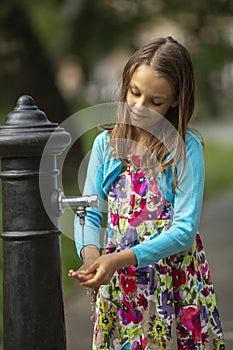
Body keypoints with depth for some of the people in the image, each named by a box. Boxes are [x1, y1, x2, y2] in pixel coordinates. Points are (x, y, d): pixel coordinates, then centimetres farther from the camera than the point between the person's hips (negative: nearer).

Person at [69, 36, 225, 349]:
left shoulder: (186, 148, -11)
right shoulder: (106, 144, 2)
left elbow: (185, 230, -16)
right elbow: (90, 213, 1)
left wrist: (121, 258, -26)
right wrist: (90, 253, -21)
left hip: (174, 280, -3)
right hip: (118, 284, 3)